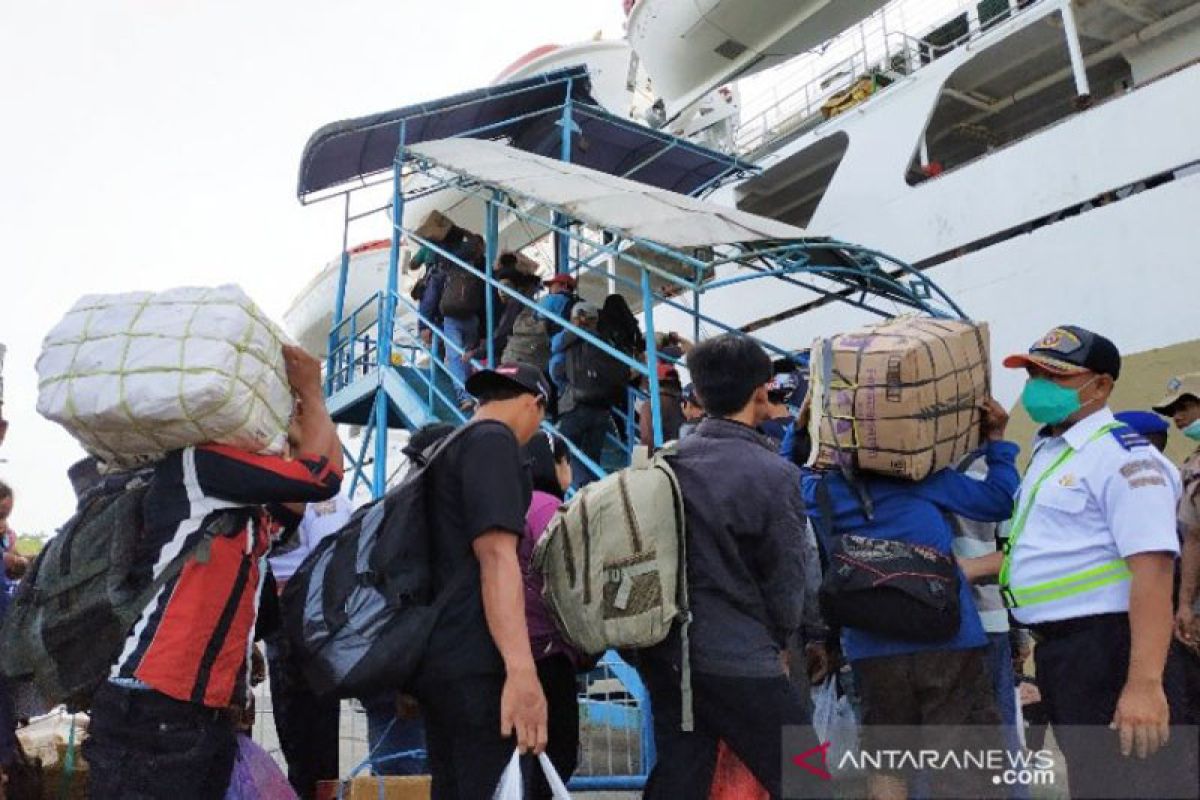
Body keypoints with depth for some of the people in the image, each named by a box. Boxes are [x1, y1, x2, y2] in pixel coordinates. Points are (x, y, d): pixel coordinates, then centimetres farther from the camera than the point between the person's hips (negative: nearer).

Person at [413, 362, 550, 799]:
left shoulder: (445, 448, 21)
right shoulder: (493, 440, -8)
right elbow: (496, 555, -20)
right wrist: (522, 670, -27)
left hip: (439, 656, 10)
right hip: (472, 662, -10)